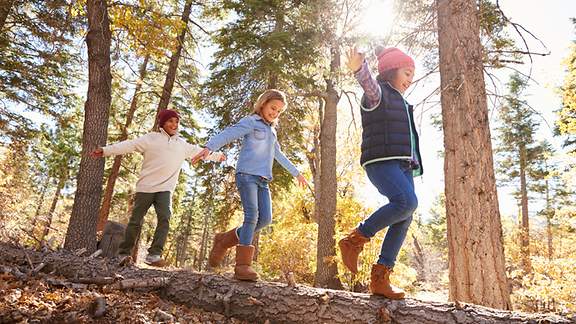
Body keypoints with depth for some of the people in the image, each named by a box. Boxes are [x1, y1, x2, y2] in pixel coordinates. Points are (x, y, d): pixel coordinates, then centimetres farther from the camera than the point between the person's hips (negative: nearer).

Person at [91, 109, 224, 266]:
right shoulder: (151, 138, 1)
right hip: (145, 187, -2)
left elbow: (199, 151, 25)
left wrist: (217, 156, 32)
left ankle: (154, 255, -17)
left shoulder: (183, 144, 13)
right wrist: (106, 150, -13)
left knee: (164, 218, -18)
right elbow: (129, 145, -5)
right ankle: (124, 253, 19)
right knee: (136, 221, 3)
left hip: (165, 189, 2)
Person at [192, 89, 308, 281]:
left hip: (263, 180, 7)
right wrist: (209, 148, -33)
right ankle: (242, 265, -15)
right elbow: (227, 134, -14)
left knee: (265, 218, -6)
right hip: (247, 174, -7)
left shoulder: (272, 130, 25)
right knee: (251, 215, -18)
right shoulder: (250, 122, 2)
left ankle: (224, 240, 10)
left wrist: (296, 173, 42)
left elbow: (279, 155, 36)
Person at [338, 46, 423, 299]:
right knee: (407, 202, -29)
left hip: (402, 164, 9)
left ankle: (380, 278, -1)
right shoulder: (377, 93, 3)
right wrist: (359, 68, -44)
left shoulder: (400, 102, 30)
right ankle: (355, 240, -14)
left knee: (404, 219, -4)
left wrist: (414, 164, 27)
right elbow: (369, 82, -22)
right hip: (381, 162, -8)